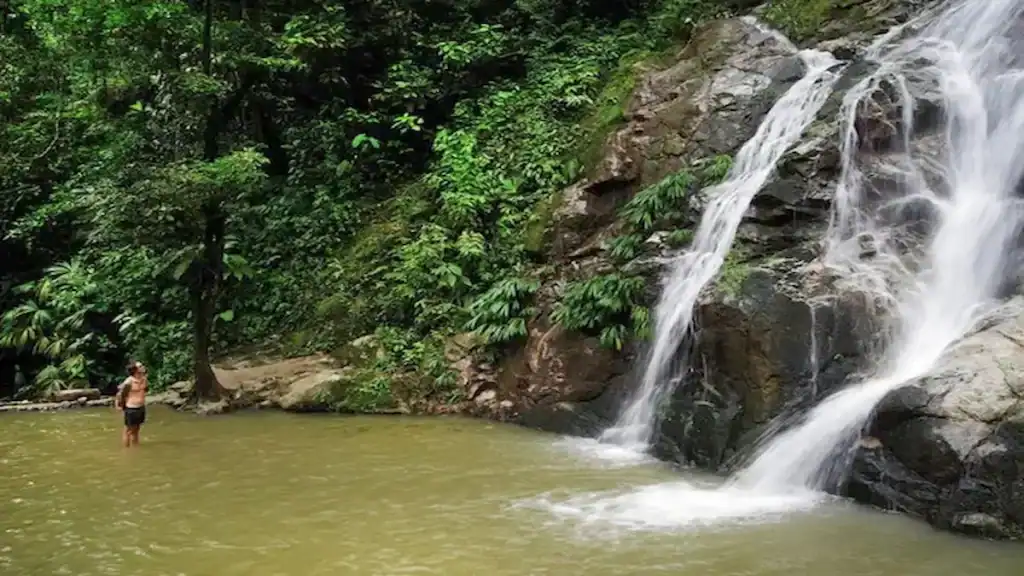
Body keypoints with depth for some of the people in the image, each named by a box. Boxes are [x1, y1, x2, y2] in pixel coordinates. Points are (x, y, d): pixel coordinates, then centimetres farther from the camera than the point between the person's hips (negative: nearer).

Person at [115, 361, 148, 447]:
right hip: (131, 409, -6)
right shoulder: (129, 381, -18)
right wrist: (118, 405, -2)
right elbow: (120, 393, -9)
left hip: (141, 408, 6)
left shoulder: (144, 379, 1)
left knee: (136, 430, 17)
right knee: (128, 431, 6)